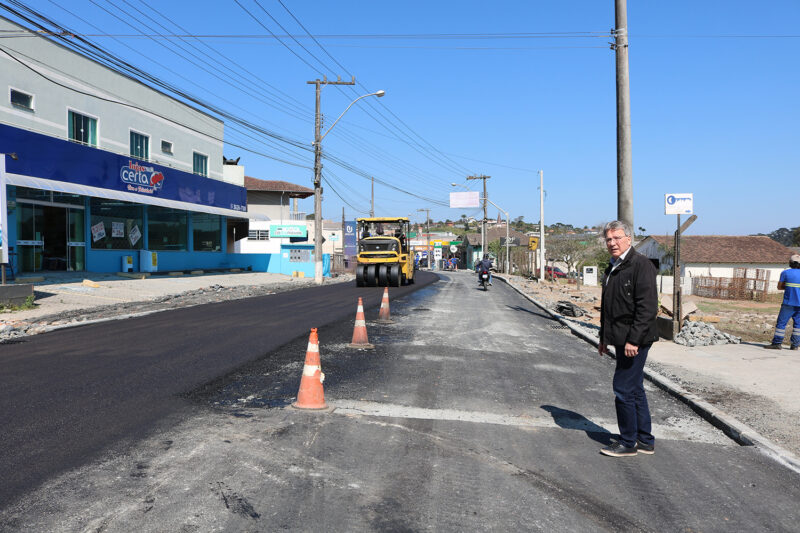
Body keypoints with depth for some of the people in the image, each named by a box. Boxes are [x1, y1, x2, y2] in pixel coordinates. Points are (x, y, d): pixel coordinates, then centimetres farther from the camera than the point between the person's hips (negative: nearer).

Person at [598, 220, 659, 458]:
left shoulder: (641, 264, -13)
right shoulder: (613, 268, 16)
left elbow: (647, 307, -20)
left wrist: (634, 339, -23)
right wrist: (604, 337, 22)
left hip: (635, 340, -9)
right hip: (622, 339, 10)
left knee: (624, 389, -5)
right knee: (635, 389, 15)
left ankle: (628, 443, 9)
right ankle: (645, 441, 26)